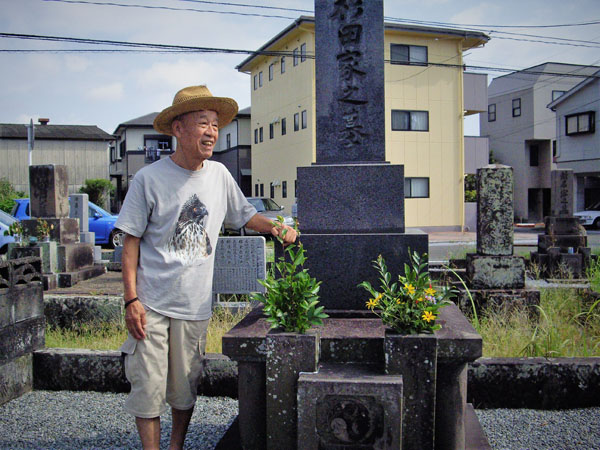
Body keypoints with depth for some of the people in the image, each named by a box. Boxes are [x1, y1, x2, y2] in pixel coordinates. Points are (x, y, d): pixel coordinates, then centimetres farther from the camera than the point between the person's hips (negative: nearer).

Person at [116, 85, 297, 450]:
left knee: (186, 388, 13)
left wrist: (274, 227, 0)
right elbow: (132, 241, -5)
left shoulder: (219, 175, 6)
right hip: (151, 304, -3)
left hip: (195, 305, 4)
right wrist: (132, 299, -11)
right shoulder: (150, 179, -7)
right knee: (149, 387, 0)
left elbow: (244, 214, 20)